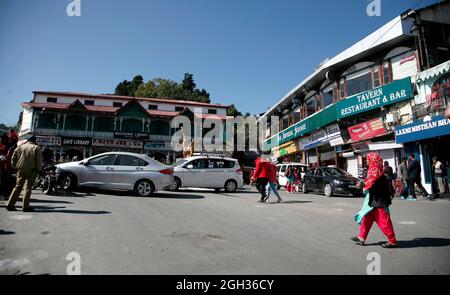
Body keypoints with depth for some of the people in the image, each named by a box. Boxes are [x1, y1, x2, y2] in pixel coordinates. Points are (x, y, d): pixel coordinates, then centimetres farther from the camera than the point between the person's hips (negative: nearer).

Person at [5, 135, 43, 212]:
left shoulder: (20, 147, 12)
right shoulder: (36, 148, -1)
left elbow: (13, 158, 10)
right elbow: (39, 160, -9)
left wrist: (15, 167, 17)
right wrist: (38, 169, -1)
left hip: (20, 170, 4)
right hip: (31, 171, -4)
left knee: (18, 187, 12)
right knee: (28, 187, -1)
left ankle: (10, 205, 10)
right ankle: (25, 206, -2)